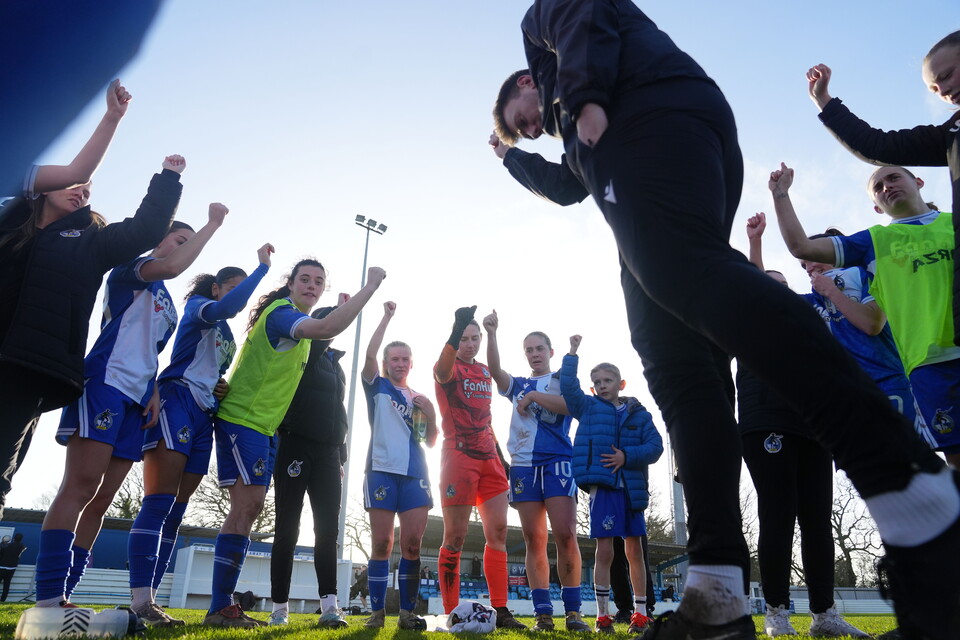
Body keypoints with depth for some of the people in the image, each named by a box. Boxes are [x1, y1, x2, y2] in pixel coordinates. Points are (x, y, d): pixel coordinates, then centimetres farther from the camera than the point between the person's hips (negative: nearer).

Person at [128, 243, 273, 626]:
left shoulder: (227, 336, 26)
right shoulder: (198, 306, 4)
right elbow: (224, 307, -20)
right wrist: (263, 267, -16)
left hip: (204, 416, 8)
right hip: (178, 401, -8)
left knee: (175, 511, 3)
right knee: (160, 501, -16)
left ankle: (146, 601, 4)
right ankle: (140, 601, -20)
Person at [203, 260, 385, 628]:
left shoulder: (293, 318, 16)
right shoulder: (281, 312, -15)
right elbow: (327, 329, -34)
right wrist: (370, 286, -30)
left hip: (264, 425, 10)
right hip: (242, 420, -10)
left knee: (250, 508, 8)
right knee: (247, 505, -13)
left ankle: (223, 605, 14)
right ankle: (220, 609, -7)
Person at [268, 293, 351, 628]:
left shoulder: (336, 365, 20)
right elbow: (317, 336, -24)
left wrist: (341, 457, 15)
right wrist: (338, 310, -15)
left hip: (328, 453, 6)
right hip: (295, 446, -5)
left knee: (327, 529, -3)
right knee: (287, 528, -1)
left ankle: (329, 605, -5)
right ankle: (280, 608, 6)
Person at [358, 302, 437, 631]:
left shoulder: (421, 399, 19)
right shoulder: (377, 387, 11)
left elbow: (431, 442, 19)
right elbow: (370, 354, -7)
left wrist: (431, 415, 1)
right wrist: (387, 316, -5)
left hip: (415, 474, 3)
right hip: (382, 470, -3)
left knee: (412, 543, -1)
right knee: (381, 543, -4)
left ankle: (407, 612, 7)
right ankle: (377, 612, 6)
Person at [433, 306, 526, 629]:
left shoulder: (485, 372, 17)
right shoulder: (450, 369, -3)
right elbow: (442, 371, -31)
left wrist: (500, 454, 17)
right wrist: (457, 326, -45)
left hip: (489, 458, 7)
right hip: (459, 456, -7)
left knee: (498, 532, 3)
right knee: (455, 537, -3)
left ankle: (501, 611, 9)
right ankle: (451, 613, 5)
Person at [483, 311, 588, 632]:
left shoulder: (563, 379, 12)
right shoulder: (518, 386, 19)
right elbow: (494, 370, -1)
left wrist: (534, 396, -6)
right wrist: (492, 334, -11)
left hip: (558, 461, -3)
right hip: (523, 464, 3)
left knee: (565, 535, -12)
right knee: (533, 541, 1)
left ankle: (573, 611, -5)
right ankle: (543, 613, 4)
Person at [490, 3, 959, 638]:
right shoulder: (574, 134, 47)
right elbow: (570, 185, 53)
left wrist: (587, 98, -9)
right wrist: (512, 156, 66)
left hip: (651, 114, -8)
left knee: (689, 270, -34)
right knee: (677, 360, -8)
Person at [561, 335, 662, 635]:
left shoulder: (639, 414, 9)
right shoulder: (588, 407, 9)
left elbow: (655, 446, 0)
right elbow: (568, 387, -3)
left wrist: (627, 456, -14)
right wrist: (572, 354, -7)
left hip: (632, 488, 2)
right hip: (602, 486, -2)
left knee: (635, 550, 9)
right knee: (604, 550, -4)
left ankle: (640, 613, 21)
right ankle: (603, 615, 6)